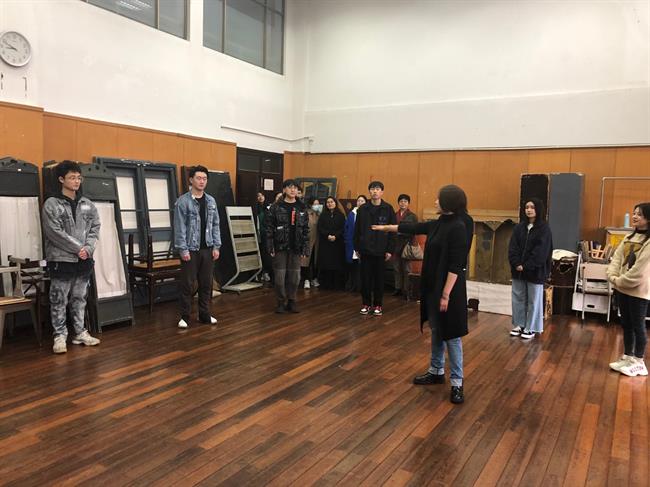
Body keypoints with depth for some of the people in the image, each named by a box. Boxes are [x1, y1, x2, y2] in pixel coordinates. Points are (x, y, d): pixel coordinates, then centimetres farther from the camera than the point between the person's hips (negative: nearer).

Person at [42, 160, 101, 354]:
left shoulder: (88, 204, 10)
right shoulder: (51, 204, -5)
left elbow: (95, 228, 7)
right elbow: (55, 232, -12)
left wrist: (88, 248, -9)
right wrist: (78, 248, -14)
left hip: (84, 260, 5)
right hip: (61, 260, -4)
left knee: (80, 299, 12)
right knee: (59, 300, 1)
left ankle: (80, 333, 20)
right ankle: (60, 336, 8)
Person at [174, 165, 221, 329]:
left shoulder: (211, 201, 9)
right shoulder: (183, 201, -7)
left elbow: (215, 225, 10)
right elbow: (179, 227, -10)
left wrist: (216, 246, 4)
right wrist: (183, 249, -14)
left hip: (207, 249, 5)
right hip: (190, 249, -5)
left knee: (206, 283, 10)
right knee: (187, 284, 2)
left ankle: (204, 314, 22)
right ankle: (185, 316, 13)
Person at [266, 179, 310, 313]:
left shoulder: (302, 208, 7)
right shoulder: (276, 207, -1)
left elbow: (306, 229, 6)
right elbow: (269, 228, -3)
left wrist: (305, 249, 1)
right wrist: (270, 247, -9)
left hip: (296, 248, 2)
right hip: (280, 247, -2)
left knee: (295, 276, 6)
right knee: (280, 276, 1)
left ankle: (291, 301, 20)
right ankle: (281, 302, 15)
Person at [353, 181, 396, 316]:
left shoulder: (388, 209, -2)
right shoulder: (362, 209, 3)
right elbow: (357, 230, 5)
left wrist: (390, 250, -6)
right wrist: (357, 248, 2)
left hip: (381, 250, -1)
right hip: (365, 250, 1)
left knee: (379, 279, 7)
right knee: (365, 278, 7)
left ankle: (378, 305, 19)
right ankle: (366, 304, 20)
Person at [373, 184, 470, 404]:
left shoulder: (458, 227, -19)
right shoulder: (439, 223, 8)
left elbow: (455, 266, -22)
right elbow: (413, 228, 21)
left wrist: (446, 294, -22)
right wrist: (385, 227, 31)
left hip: (448, 289, -9)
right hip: (433, 286, 9)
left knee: (451, 335, -1)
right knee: (436, 331, 18)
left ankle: (457, 383, 10)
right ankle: (436, 372, 33)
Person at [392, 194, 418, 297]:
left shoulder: (413, 216, 0)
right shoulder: (395, 215, 9)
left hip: (407, 244, -3)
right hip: (395, 244, 4)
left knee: (406, 268, 0)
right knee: (397, 268, 9)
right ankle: (398, 288, 18)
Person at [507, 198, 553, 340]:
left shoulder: (544, 229, -7)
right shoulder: (519, 227, 6)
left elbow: (541, 251, -14)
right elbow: (512, 247, 1)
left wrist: (526, 266, -18)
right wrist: (516, 264, -13)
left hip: (535, 271, -5)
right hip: (518, 269, 5)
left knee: (534, 300, 5)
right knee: (518, 298, 11)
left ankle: (531, 328, 15)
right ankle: (519, 325, 24)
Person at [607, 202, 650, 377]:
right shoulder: (629, 237, 11)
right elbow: (616, 258, 5)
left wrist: (621, 281, -14)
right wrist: (613, 277, -9)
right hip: (622, 289, 7)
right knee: (626, 324, 15)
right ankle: (627, 357, 27)